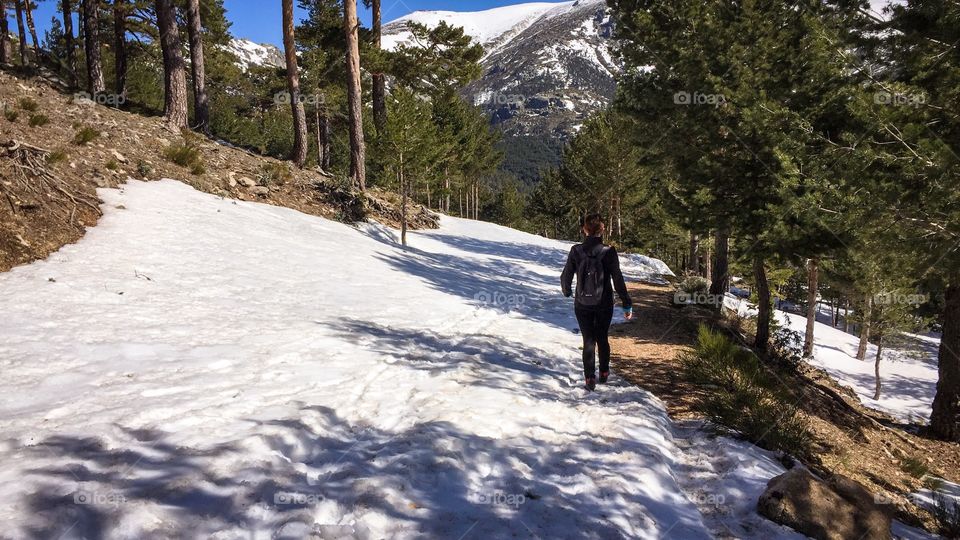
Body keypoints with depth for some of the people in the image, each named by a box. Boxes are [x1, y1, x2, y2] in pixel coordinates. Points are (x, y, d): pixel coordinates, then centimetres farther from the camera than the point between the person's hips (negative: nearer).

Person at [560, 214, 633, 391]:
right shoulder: (608, 252, -14)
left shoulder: (576, 251, -10)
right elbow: (618, 280, -13)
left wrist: (566, 291, 19)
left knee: (589, 340, 10)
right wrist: (627, 304, -5)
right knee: (602, 338, 20)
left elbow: (566, 276, -3)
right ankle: (604, 372, 33)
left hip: (582, 305, 0)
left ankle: (590, 378, 4)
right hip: (604, 305, 0)